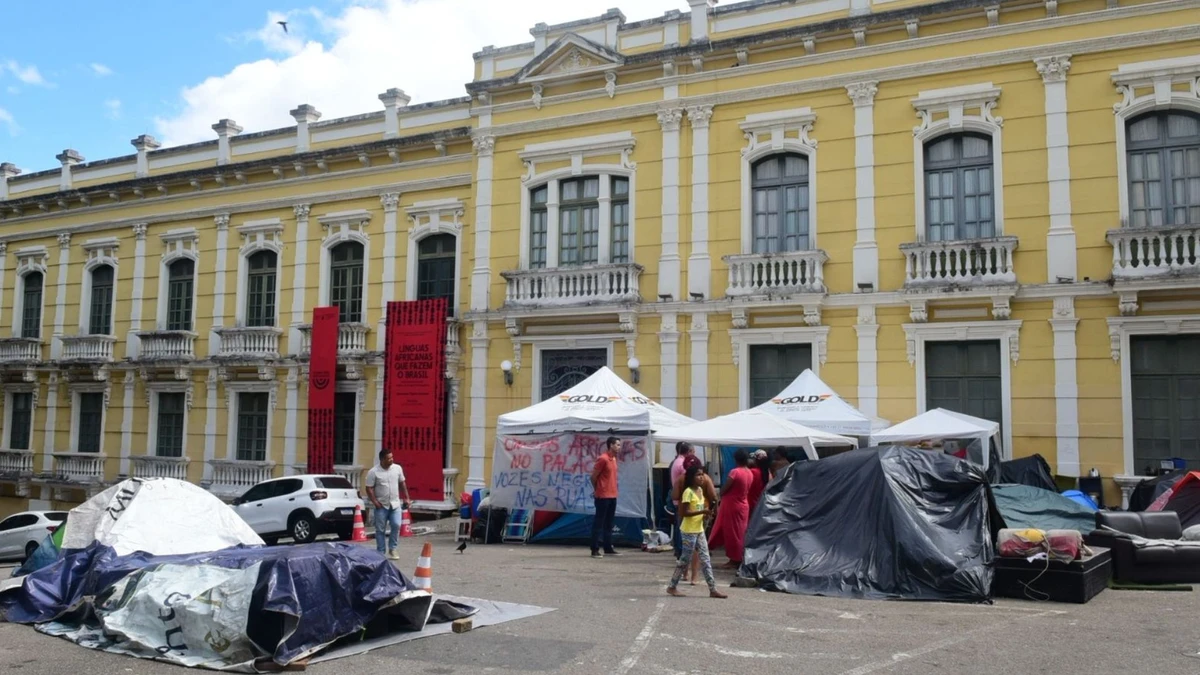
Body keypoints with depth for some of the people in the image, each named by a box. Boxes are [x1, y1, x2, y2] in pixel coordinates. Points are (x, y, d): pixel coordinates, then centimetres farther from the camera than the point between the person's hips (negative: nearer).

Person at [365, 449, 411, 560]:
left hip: (395, 504, 2)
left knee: (396, 525, -10)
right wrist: (375, 502, -14)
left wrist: (406, 498, 9)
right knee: (380, 530, 4)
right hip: (381, 505, -2)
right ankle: (380, 552, 15)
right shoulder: (373, 472, -8)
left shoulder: (397, 468, 2)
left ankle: (392, 549, 7)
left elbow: (402, 483, 12)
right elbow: (369, 489, -6)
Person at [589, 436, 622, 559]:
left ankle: (608, 548, 18)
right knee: (599, 523, -4)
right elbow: (593, 477, -10)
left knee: (609, 523, 12)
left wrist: (613, 489, 14)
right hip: (603, 496, -8)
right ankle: (595, 550, -2)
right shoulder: (603, 459, -14)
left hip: (612, 496, 8)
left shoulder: (614, 459, 12)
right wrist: (598, 490, 3)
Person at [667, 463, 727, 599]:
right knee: (685, 559, 0)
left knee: (705, 559, 6)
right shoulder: (688, 492, -15)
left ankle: (713, 589, 8)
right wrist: (702, 511, -24)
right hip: (689, 530, -8)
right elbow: (684, 512, -20)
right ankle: (672, 587, 12)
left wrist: (707, 512, -1)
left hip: (699, 530, 8)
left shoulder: (700, 490, 10)